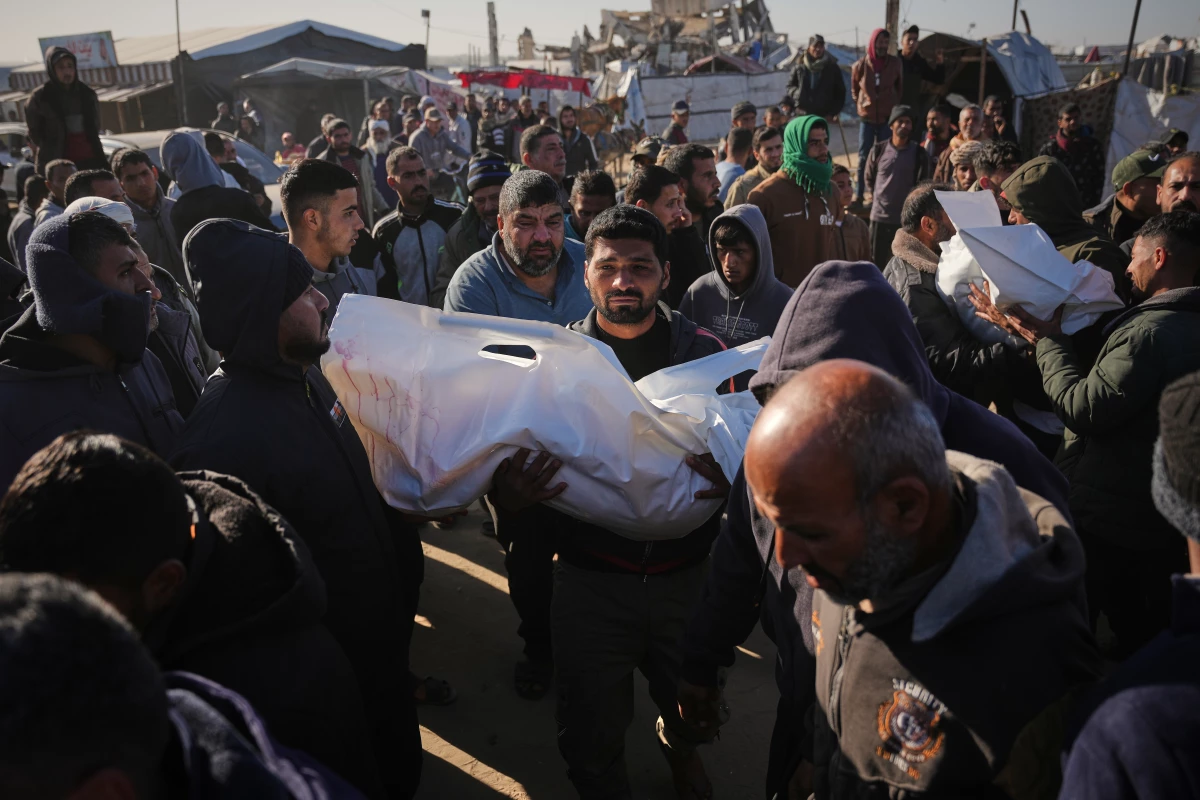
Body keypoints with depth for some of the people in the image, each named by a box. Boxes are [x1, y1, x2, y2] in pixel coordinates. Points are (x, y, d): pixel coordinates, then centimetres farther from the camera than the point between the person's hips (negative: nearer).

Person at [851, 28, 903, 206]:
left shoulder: (895, 63, -1)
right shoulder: (860, 65, -2)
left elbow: (900, 88, 11)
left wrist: (894, 107, 7)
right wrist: (861, 106, 7)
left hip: (888, 118, 0)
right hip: (867, 118, 0)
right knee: (863, 157, 2)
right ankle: (858, 195, 5)